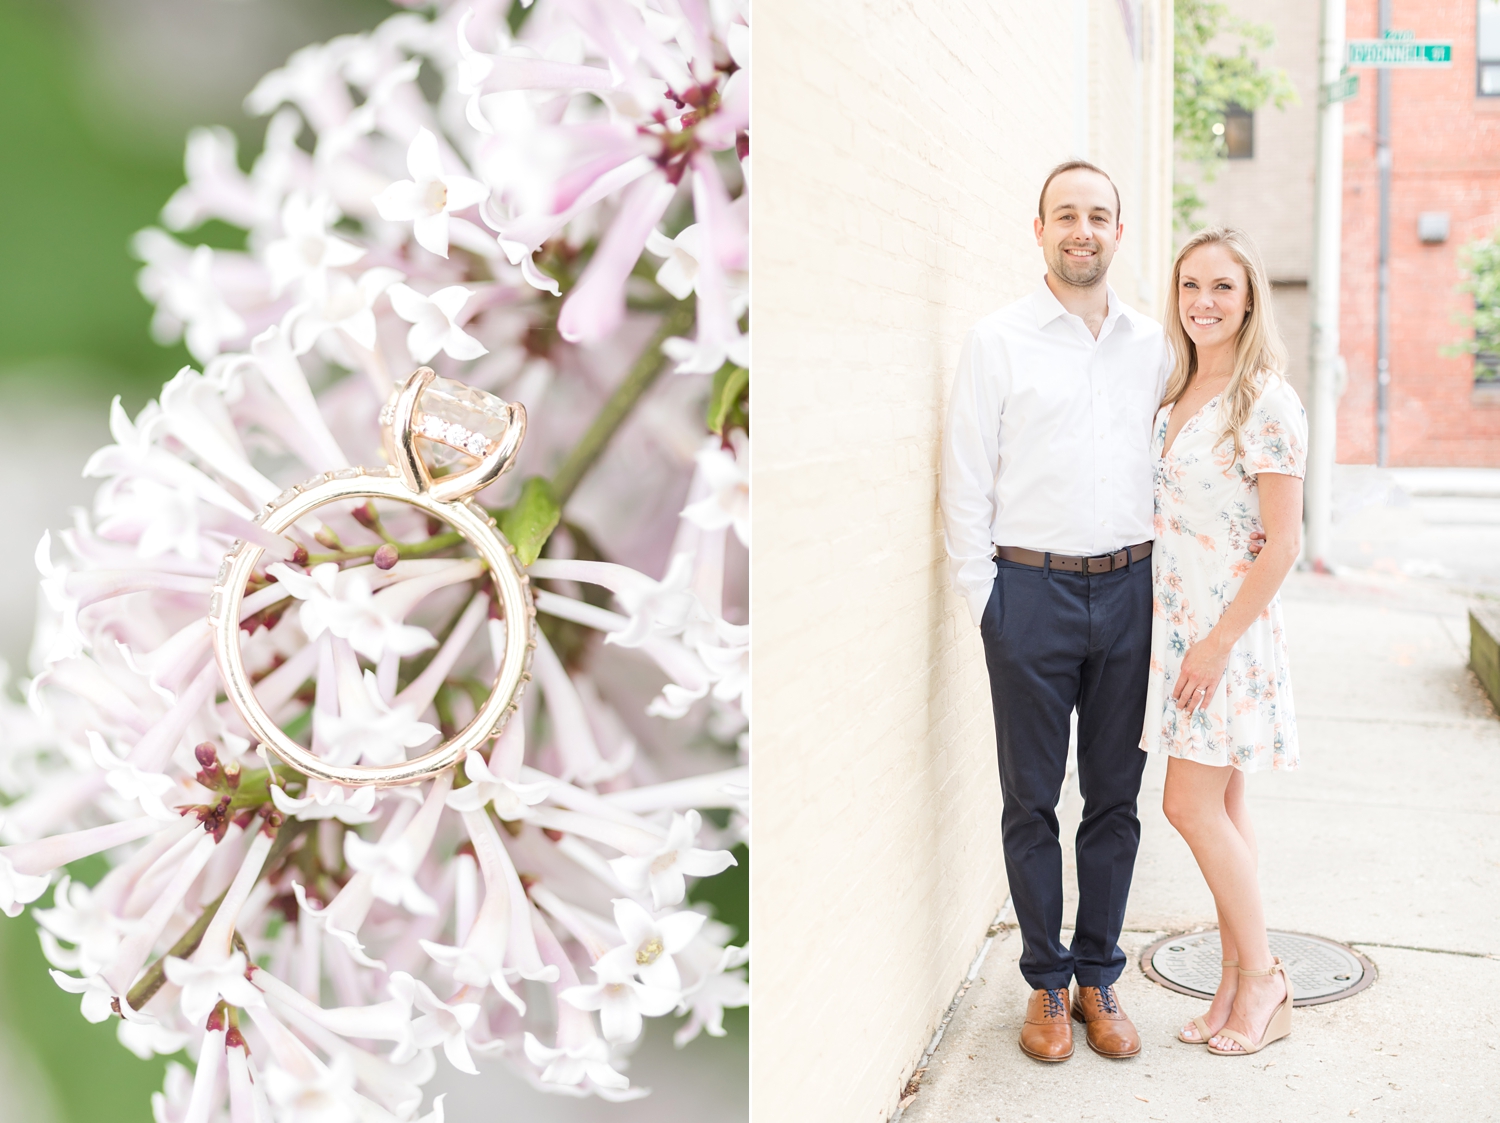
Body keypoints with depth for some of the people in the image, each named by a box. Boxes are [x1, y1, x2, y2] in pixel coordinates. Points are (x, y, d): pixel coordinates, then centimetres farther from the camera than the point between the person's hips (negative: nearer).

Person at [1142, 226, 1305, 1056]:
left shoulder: (1267, 404, -13)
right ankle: (1241, 982, 21)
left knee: (1193, 805, -6)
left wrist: (1217, 643, -17)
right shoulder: (1175, 394, 10)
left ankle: (1261, 978, 12)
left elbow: (1283, 544, -15)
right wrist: (1180, 635, 12)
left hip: (1230, 628, -7)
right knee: (1219, 808, 11)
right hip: (1174, 620, 7)